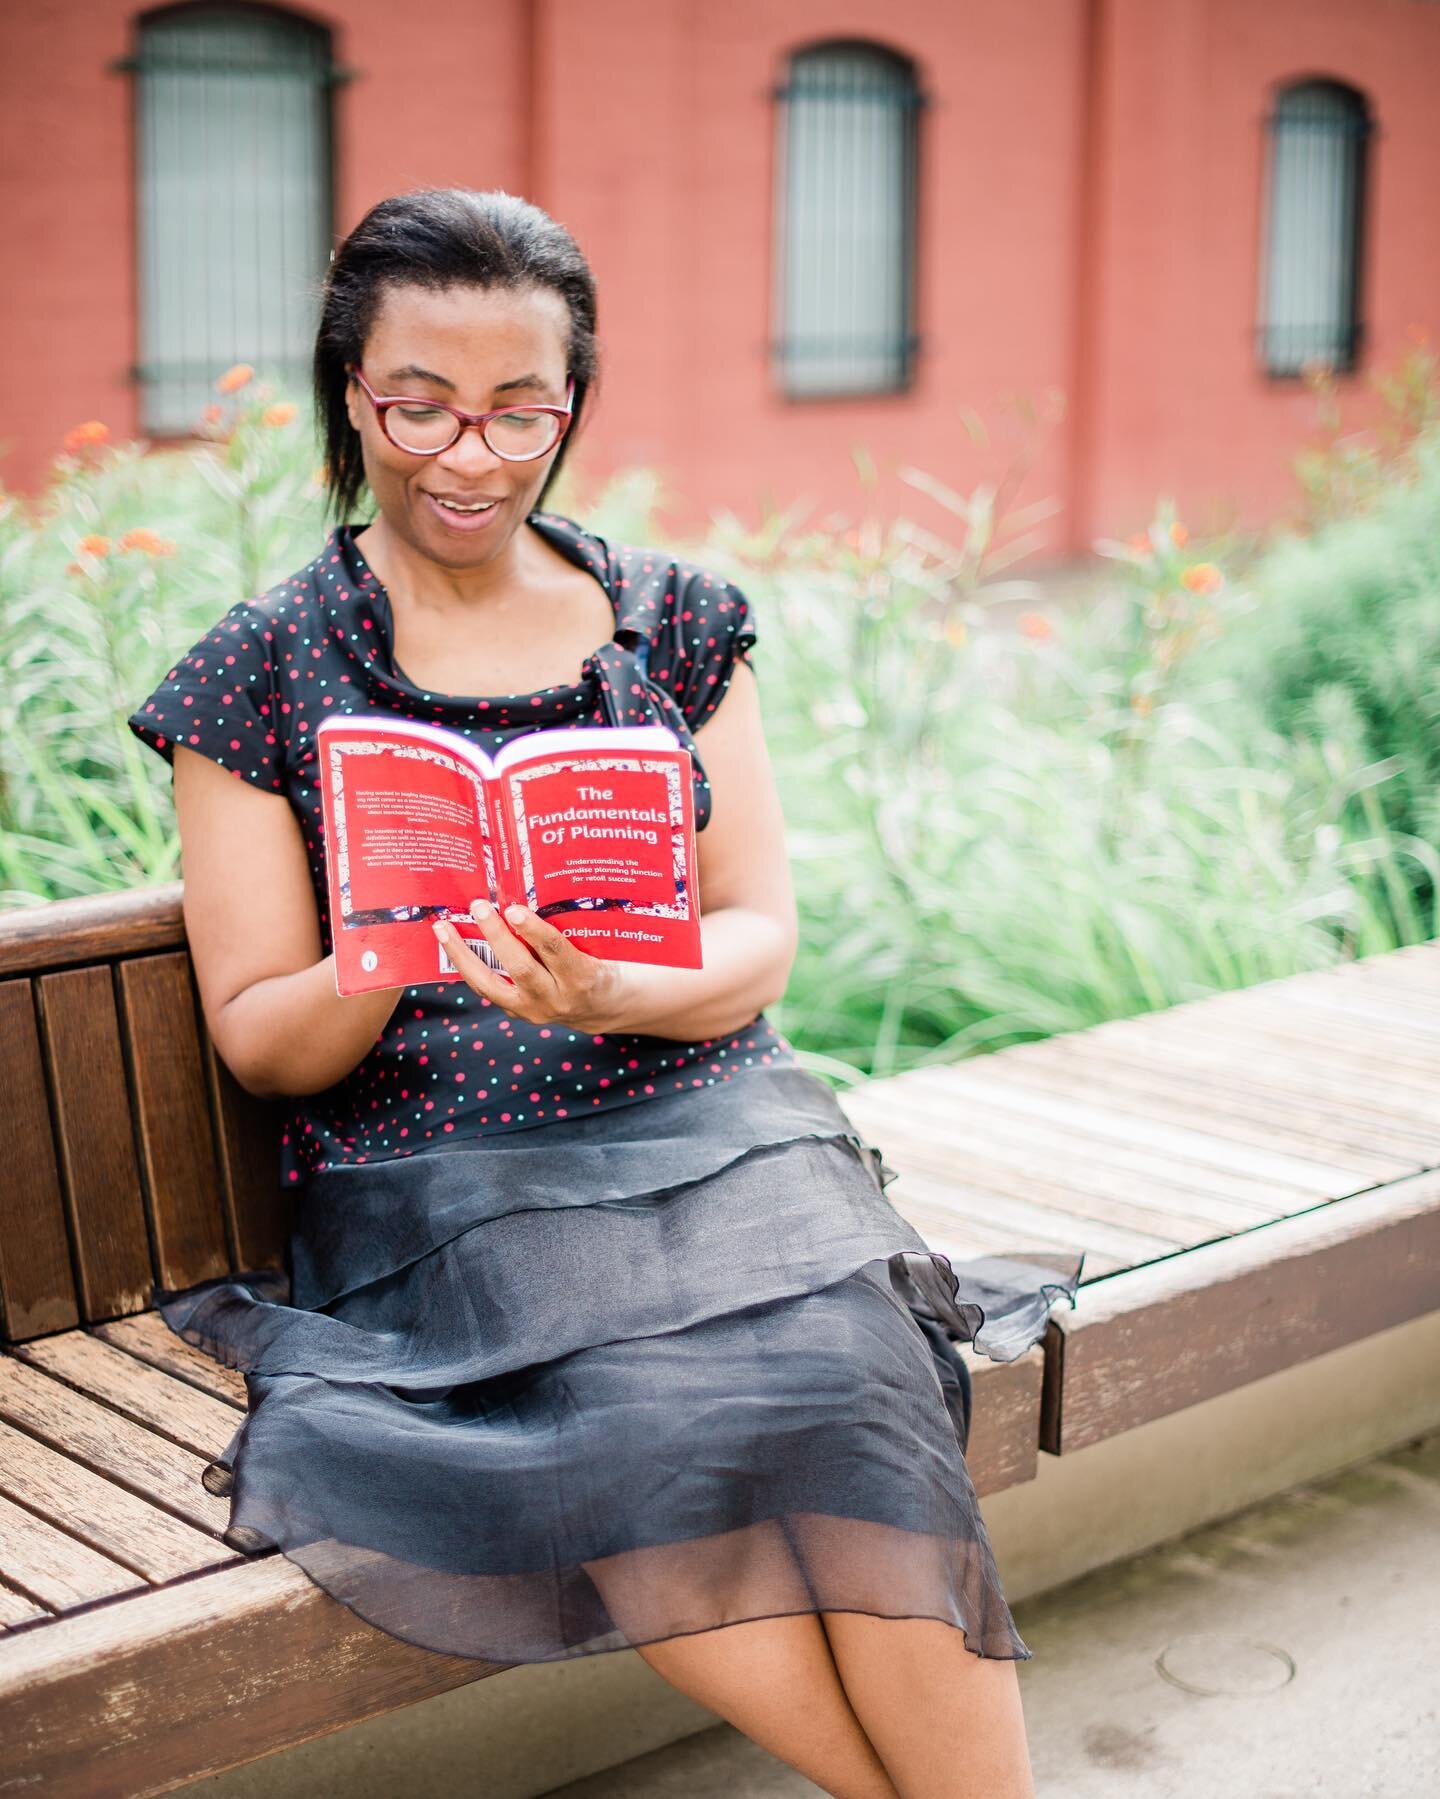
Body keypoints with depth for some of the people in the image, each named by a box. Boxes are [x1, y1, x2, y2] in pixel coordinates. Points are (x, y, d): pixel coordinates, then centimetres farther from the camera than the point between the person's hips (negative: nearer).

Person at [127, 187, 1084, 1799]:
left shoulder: (675, 621, 11)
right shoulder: (259, 675, 5)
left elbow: (761, 936, 5)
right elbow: (260, 1042, 2)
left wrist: (622, 994, -19)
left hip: (708, 1127, 2)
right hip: (433, 1185, -1)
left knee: (839, 1390, -29)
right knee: (653, 1438, -30)